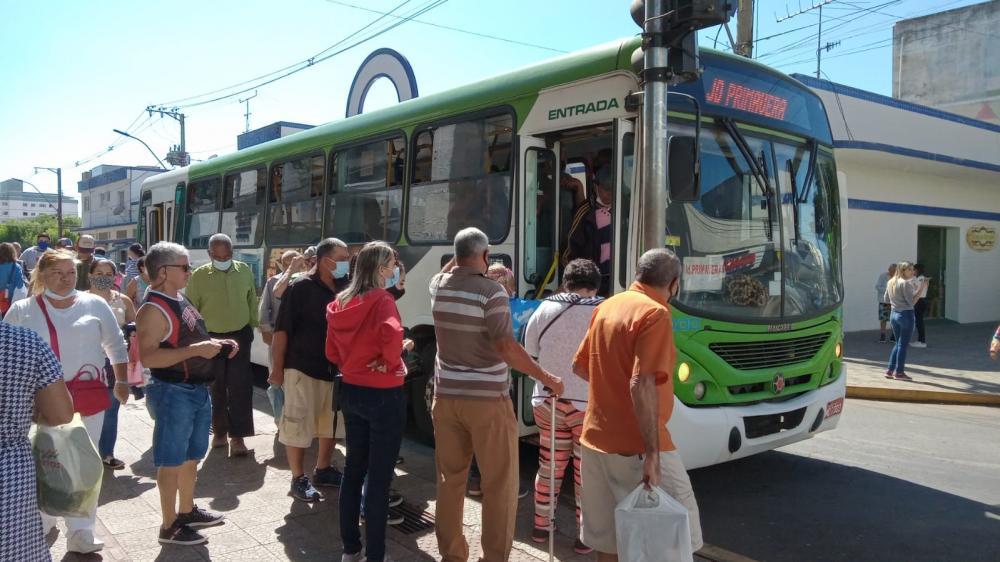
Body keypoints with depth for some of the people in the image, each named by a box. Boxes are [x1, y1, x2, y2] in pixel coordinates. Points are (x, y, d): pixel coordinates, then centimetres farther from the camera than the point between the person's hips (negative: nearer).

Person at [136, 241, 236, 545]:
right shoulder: (154, 309, -19)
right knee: (172, 461, 3)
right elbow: (148, 357, -27)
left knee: (191, 457, 21)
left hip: (198, 390, 9)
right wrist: (196, 350, -29)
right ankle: (169, 526, 15)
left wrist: (217, 344, 6)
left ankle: (187, 511, 37)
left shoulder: (180, 299, 11)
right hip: (173, 393, -9)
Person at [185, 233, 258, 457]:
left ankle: (237, 437, -1)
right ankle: (220, 431, 25)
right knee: (216, 388, 10)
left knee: (240, 387, -4)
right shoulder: (199, 276, -7)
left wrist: (252, 326, 11)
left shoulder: (244, 271, 1)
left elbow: (252, 301, 10)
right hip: (211, 338, -1)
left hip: (240, 336, 1)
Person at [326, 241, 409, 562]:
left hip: (351, 392, 7)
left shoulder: (339, 303, 6)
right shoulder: (382, 300, -15)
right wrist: (391, 362, -17)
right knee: (379, 477, 1)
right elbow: (391, 334, -34)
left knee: (353, 469, 17)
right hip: (384, 396, -7)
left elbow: (332, 353, 12)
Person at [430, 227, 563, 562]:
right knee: (499, 484, 6)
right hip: (487, 399, -6)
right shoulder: (491, 292, -15)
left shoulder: (438, 286, 2)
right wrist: (546, 378, -12)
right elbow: (506, 348, -19)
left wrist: (460, 255, 23)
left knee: (450, 479, 15)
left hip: (446, 396, 6)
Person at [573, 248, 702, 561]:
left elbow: (579, 366, 18)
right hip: (635, 446, -8)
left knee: (606, 536, 15)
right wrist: (652, 452, -23)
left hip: (595, 439, 8)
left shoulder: (607, 306, 10)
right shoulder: (655, 314, -13)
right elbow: (642, 385, -24)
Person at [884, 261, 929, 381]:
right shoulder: (906, 283, -15)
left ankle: (890, 370, 17)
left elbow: (886, 299, 18)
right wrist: (921, 288, -15)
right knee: (903, 344, 1)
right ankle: (899, 372, 7)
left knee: (898, 343, 18)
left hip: (894, 314, 8)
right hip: (906, 314, -8)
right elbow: (912, 301, -17)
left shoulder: (890, 282, 8)